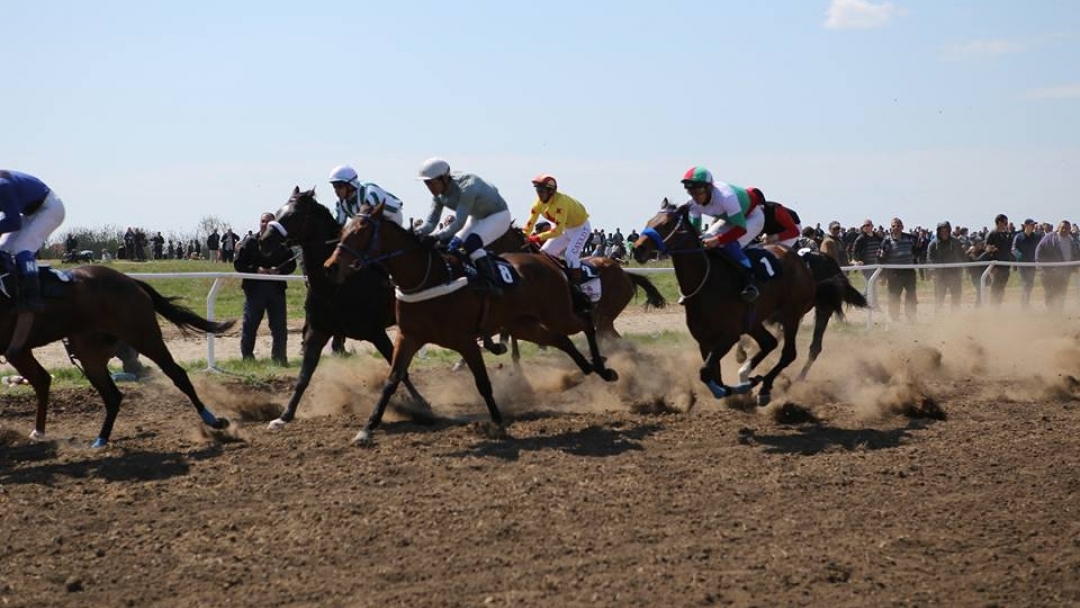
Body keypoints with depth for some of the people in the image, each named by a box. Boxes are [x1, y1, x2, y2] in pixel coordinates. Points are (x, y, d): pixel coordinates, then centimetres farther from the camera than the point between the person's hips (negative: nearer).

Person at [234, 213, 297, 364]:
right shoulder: (250, 242, 2)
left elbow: (291, 264, 8)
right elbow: (238, 263, -1)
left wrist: (279, 270, -12)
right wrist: (255, 269, -16)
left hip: (276, 288, 1)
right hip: (254, 289, -1)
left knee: (279, 326, 5)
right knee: (249, 324, 2)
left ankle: (279, 357, 13)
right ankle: (247, 356, 11)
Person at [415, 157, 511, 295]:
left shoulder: (466, 187, -36)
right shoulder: (439, 195, -10)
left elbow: (459, 223, -41)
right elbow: (431, 222, -10)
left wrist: (435, 236, -51)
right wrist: (417, 233, -31)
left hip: (498, 215, -9)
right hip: (477, 217, 9)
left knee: (471, 243, -30)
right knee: (450, 245, 3)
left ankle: (493, 285, -27)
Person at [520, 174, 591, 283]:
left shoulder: (560, 201, -36)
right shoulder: (539, 203, -12)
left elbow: (558, 229, -40)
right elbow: (530, 222, -9)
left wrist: (539, 237, -44)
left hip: (580, 227, -8)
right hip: (566, 228, 8)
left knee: (570, 254, -26)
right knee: (545, 252, 3)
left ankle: (578, 285, -20)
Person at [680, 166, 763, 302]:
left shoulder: (725, 196, -40)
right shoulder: (694, 202, -19)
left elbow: (741, 228, -40)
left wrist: (717, 240, -49)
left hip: (752, 218, -7)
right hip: (730, 218, 7)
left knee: (730, 245, -32)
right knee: (703, 242, -10)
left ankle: (750, 281, -27)